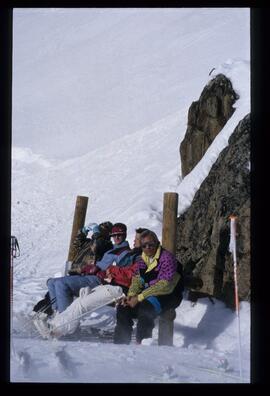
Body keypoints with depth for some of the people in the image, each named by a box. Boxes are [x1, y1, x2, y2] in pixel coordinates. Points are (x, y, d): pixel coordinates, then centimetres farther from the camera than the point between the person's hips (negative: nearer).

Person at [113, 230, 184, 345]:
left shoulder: (167, 258, -16)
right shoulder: (142, 261, 10)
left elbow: (164, 285, -23)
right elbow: (136, 281, 11)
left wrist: (139, 297, -24)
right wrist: (131, 295, -13)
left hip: (168, 295, -7)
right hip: (149, 294, 8)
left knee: (145, 308, -34)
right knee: (123, 308, -7)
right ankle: (120, 343, 0)